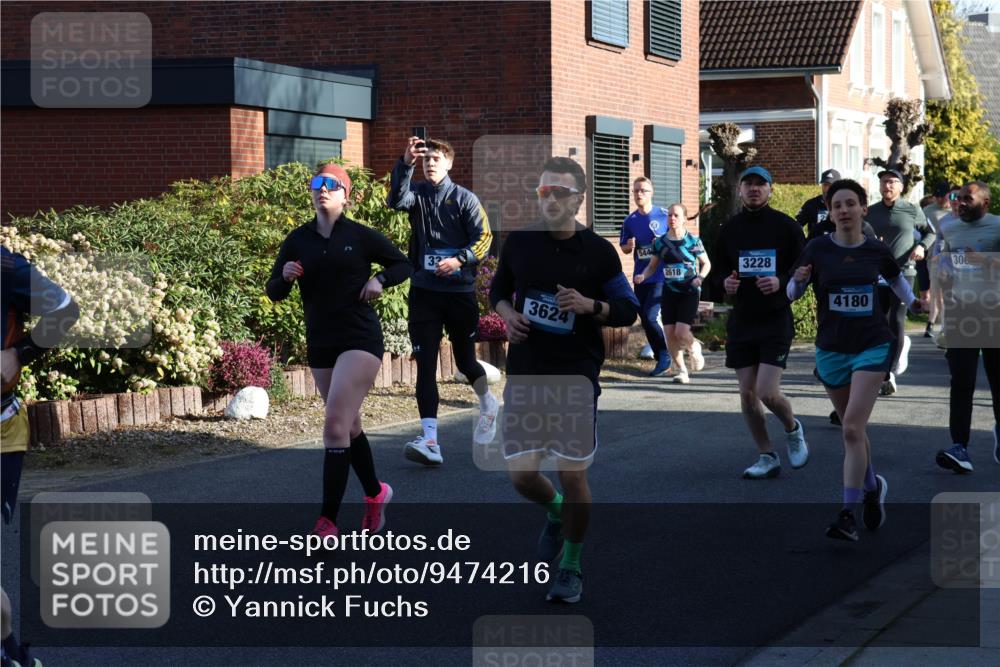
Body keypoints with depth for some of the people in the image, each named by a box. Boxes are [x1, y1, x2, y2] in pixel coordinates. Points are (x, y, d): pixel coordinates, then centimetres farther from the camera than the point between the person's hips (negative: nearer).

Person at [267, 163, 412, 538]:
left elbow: (403, 264, 9)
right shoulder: (298, 241, 5)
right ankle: (376, 493, 38)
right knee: (349, 425, 17)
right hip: (320, 345, 5)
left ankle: (328, 520, -15)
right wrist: (284, 276, -15)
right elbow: (274, 293, 7)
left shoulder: (360, 236, -3)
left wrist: (380, 279, -11)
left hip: (360, 340, -5)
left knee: (335, 425, -16)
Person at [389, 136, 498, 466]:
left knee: (465, 361, 10)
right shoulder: (416, 194, 5)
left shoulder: (464, 198, 0)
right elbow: (397, 200, -18)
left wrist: (459, 259, -21)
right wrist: (405, 163, -32)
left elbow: (483, 238, -5)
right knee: (425, 365, -8)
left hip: (460, 292, -1)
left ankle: (488, 403, 43)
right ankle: (430, 441, -13)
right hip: (423, 292, 1)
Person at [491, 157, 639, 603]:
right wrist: (506, 312, -3)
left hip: (576, 377, -2)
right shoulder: (519, 242, 2)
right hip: (524, 374, 3)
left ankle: (571, 565, 19)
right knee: (520, 475, -1)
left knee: (573, 477, -2)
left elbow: (629, 310, 2)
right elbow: (499, 288, 19)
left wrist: (590, 306, -16)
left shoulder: (599, 252, -5)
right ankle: (556, 511, 35)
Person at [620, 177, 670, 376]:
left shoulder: (664, 216, -4)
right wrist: (629, 246, -6)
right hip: (640, 277, 5)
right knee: (644, 320, 8)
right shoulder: (630, 221, 9)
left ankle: (664, 355, 2)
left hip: (660, 276, -5)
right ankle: (661, 359, 21)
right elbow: (624, 248, 17)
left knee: (650, 316, -16)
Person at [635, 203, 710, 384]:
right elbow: (653, 266, 13)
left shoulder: (693, 241, -4)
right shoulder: (660, 242, 4)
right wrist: (643, 276, -7)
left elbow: (706, 263, 5)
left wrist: (700, 277, -14)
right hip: (670, 292, 4)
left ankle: (694, 348, 20)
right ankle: (681, 371, 13)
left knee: (681, 333, -16)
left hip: (690, 292, -4)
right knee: (670, 334, -2)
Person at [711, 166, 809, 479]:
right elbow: (717, 270, 18)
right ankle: (767, 458, 18)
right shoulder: (729, 229, 8)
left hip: (776, 320, -4)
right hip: (741, 321, 4)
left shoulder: (786, 226, -3)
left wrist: (781, 282, -18)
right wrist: (725, 283, -3)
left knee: (767, 392, -13)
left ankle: (792, 429, 19)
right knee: (747, 395, 4)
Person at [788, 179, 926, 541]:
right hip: (831, 350, 2)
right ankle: (872, 487, 41)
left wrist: (911, 301, 4)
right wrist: (798, 281, -21)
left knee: (852, 428, -15)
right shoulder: (818, 249, -5)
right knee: (851, 429, 14)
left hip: (872, 347, -2)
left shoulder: (877, 250, -2)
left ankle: (848, 515, -13)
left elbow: (896, 278, 19)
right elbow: (792, 293, -1)